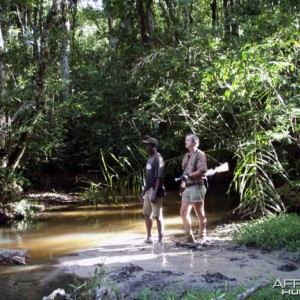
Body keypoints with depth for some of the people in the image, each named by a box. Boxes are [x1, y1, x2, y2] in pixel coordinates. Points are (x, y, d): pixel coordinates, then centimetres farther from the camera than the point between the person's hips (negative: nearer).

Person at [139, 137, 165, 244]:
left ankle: (160, 239, 1)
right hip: (148, 190, 9)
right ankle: (149, 237, 24)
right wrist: (143, 191, 20)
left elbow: (159, 177, -18)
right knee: (146, 214, 13)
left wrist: (155, 193, -23)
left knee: (157, 215, -5)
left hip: (155, 190, -9)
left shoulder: (158, 158, -12)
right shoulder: (149, 158, 16)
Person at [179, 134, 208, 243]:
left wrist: (188, 176, -19)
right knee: (183, 212, 3)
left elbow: (202, 171, -18)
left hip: (196, 187, -8)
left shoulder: (200, 154, -7)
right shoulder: (187, 156, 19)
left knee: (199, 213, -1)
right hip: (187, 188, 8)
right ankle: (189, 237, 7)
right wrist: (182, 184, 17)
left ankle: (202, 235, 10)